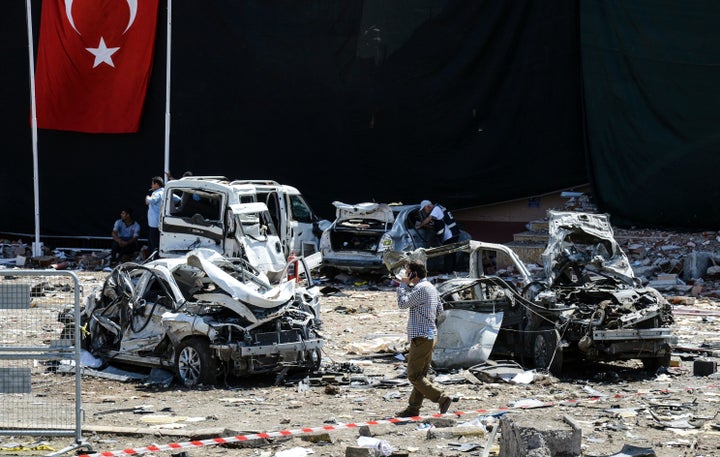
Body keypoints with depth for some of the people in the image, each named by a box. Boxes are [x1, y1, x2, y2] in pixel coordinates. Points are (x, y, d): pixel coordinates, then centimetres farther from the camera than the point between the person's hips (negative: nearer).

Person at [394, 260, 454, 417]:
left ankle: (442, 398, -13)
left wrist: (403, 285, -6)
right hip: (431, 335, 10)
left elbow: (402, 303, -19)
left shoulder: (421, 288, -17)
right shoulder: (431, 288, 15)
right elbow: (439, 310, 22)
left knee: (414, 376, -7)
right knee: (420, 375, 13)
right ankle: (413, 408, 17)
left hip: (421, 337, -10)